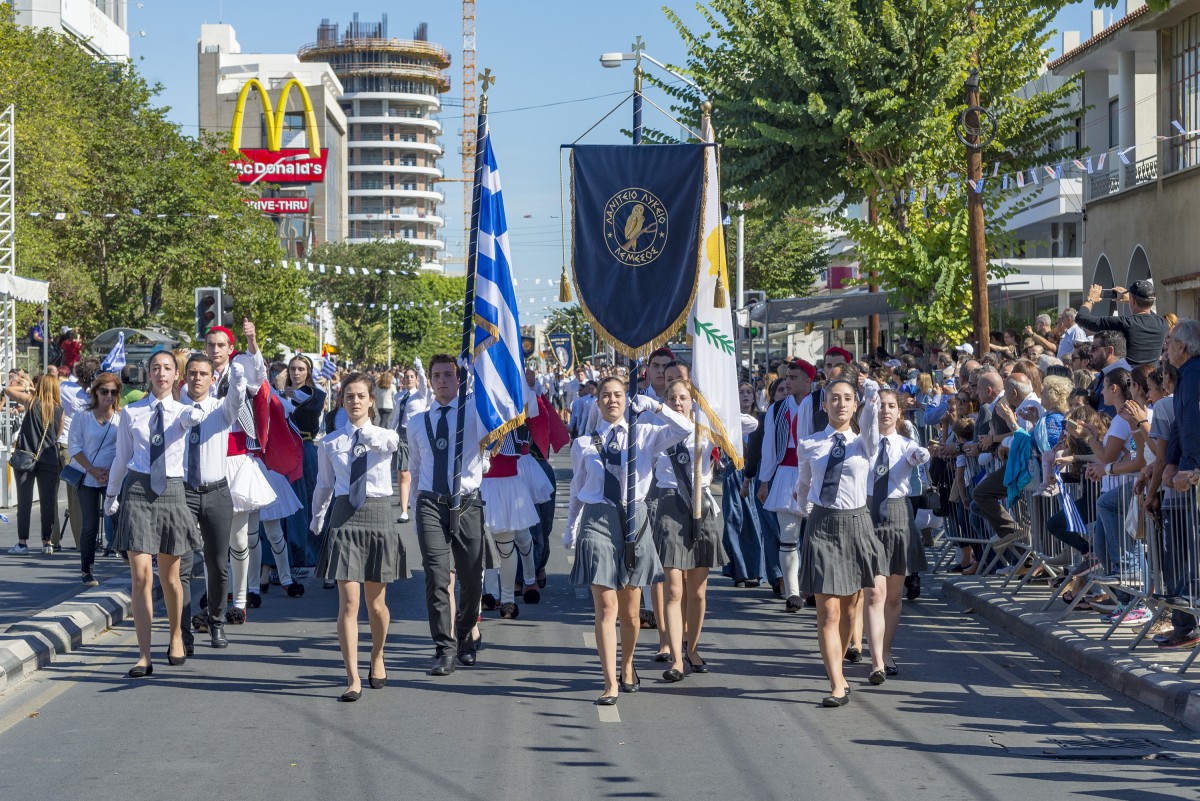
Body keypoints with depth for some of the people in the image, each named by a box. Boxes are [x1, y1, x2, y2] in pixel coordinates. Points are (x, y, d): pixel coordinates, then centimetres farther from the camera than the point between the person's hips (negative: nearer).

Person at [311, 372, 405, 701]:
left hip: (378, 517, 0)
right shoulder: (330, 443, 4)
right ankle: (353, 678, -6)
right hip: (344, 518, 0)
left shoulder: (386, 437, 1)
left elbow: (393, 442, -25)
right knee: (348, 603, -8)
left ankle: (377, 659, 36)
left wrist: (365, 430, -40)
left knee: (376, 603, 10)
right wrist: (318, 519, 24)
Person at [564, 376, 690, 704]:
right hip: (598, 521, -1)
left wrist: (656, 407, -19)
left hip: (633, 520, 1)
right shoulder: (584, 445, 6)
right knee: (606, 608, -9)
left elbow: (685, 429, -8)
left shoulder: (643, 434, 6)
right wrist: (570, 530, 19)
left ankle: (627, 668, 34)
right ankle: (611, 684, -9)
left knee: (630, 611, 10)